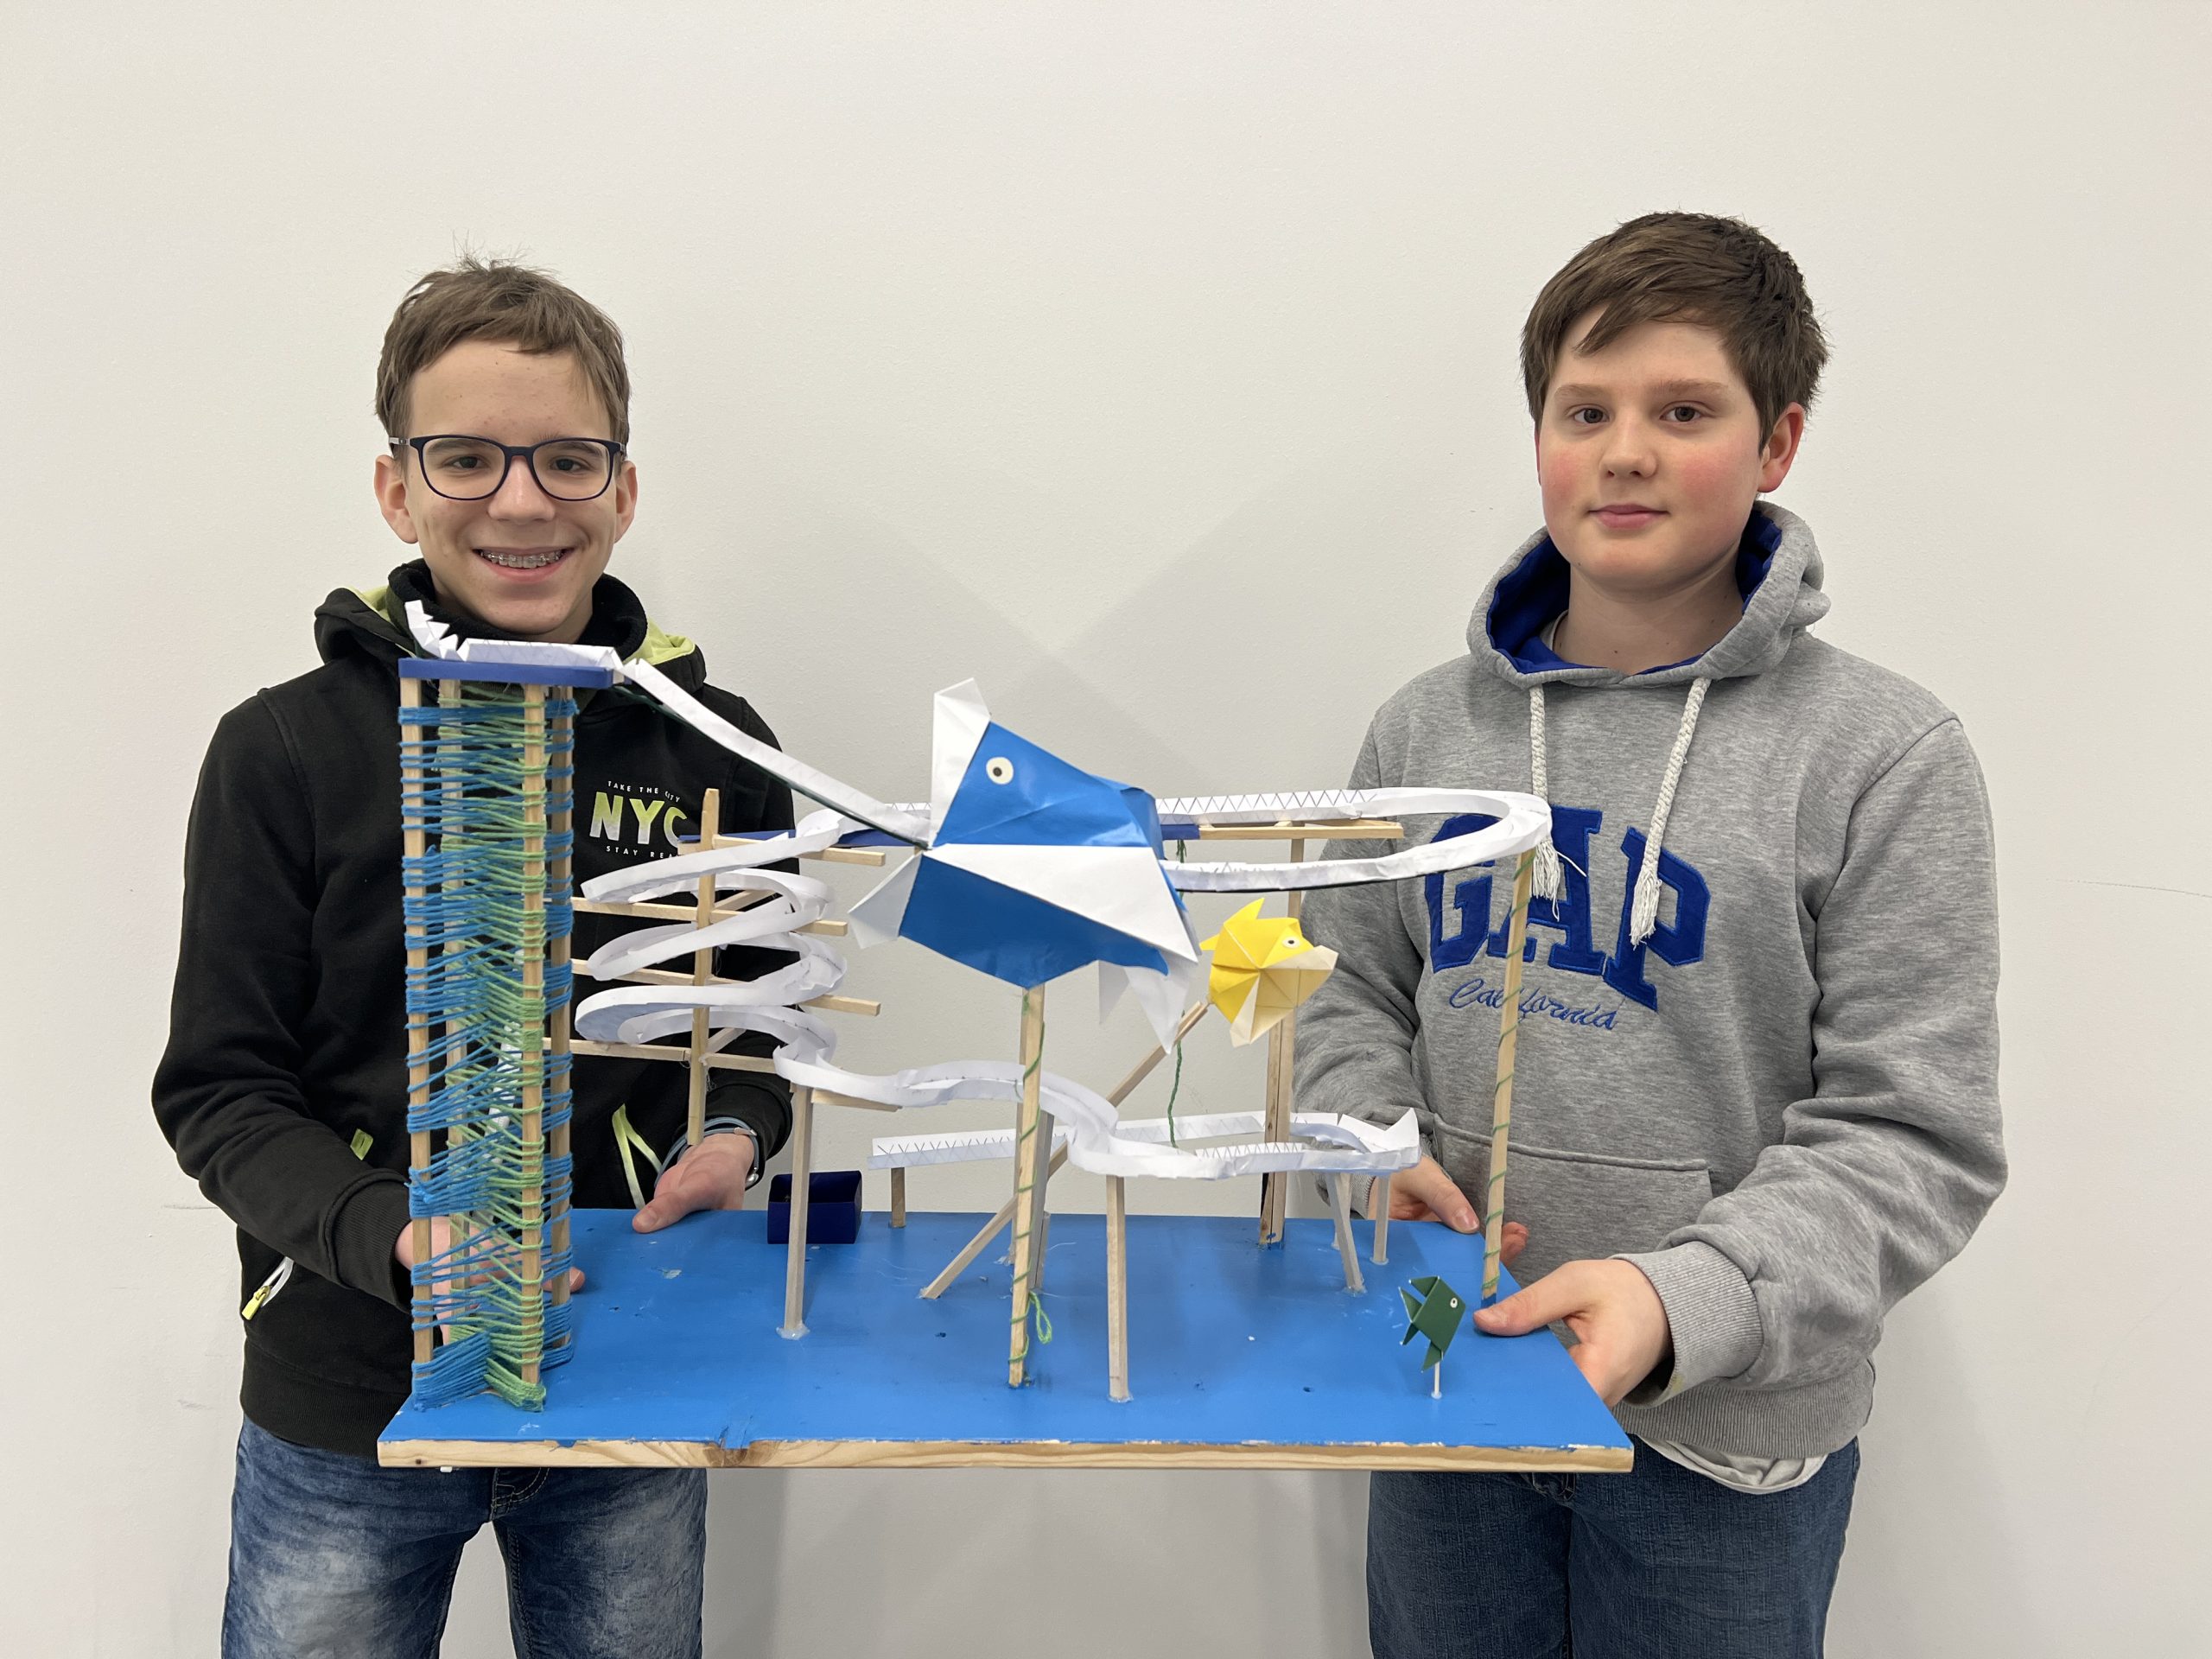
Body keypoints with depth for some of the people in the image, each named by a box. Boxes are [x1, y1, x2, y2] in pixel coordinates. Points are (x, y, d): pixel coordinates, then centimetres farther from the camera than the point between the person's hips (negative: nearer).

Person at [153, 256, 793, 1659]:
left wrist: (735, 1138, -11)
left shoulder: (712, 750, -1)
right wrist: (389, 1235, -22)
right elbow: (220, 1092, -5)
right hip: (349, 1406, -1)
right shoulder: (289, 750, -7)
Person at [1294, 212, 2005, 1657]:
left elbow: (1913, 1140, -12)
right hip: (1445, 1376, 3)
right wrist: (1377, 1149, -10)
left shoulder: (1885, 756, -10)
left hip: (1722, 1438, -3)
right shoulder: (1430, 726, 1)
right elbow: (1353, 994, 9)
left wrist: (1685, 1299, -25)